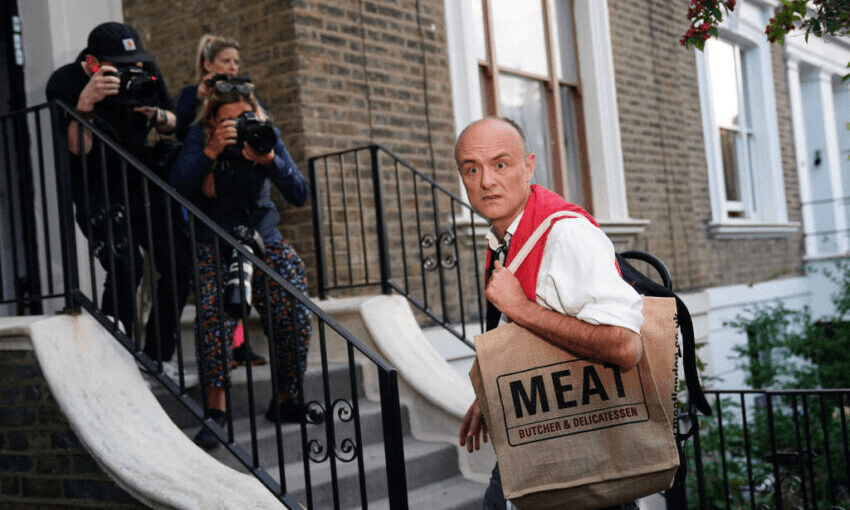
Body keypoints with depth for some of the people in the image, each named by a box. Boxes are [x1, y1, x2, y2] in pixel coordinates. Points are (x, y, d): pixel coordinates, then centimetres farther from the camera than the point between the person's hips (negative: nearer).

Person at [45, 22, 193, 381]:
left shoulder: (146, 73, -2)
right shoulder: (65, 83, -13)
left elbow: (171, 126, 9)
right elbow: (78, 149, -21)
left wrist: (157, 115, -14)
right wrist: (86, 103, -36)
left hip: (145, 180, 5)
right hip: (100, 189, -5)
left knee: (180, 266, -2)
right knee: (125, 266, -25)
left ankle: (157, 359, 13)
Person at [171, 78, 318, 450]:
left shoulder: (267, 136, -5)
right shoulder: (200, 137, -7)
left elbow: (299, 195, -12)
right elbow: (179, 186, -22)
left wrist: (270, 160, -28)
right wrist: (211, 151, -32)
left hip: (263, 238, 2)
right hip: (215, 242, -2)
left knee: (295, 311, -17)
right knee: (214, 310, -29)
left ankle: (284, 399, 2)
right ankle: (216, 408, -21)